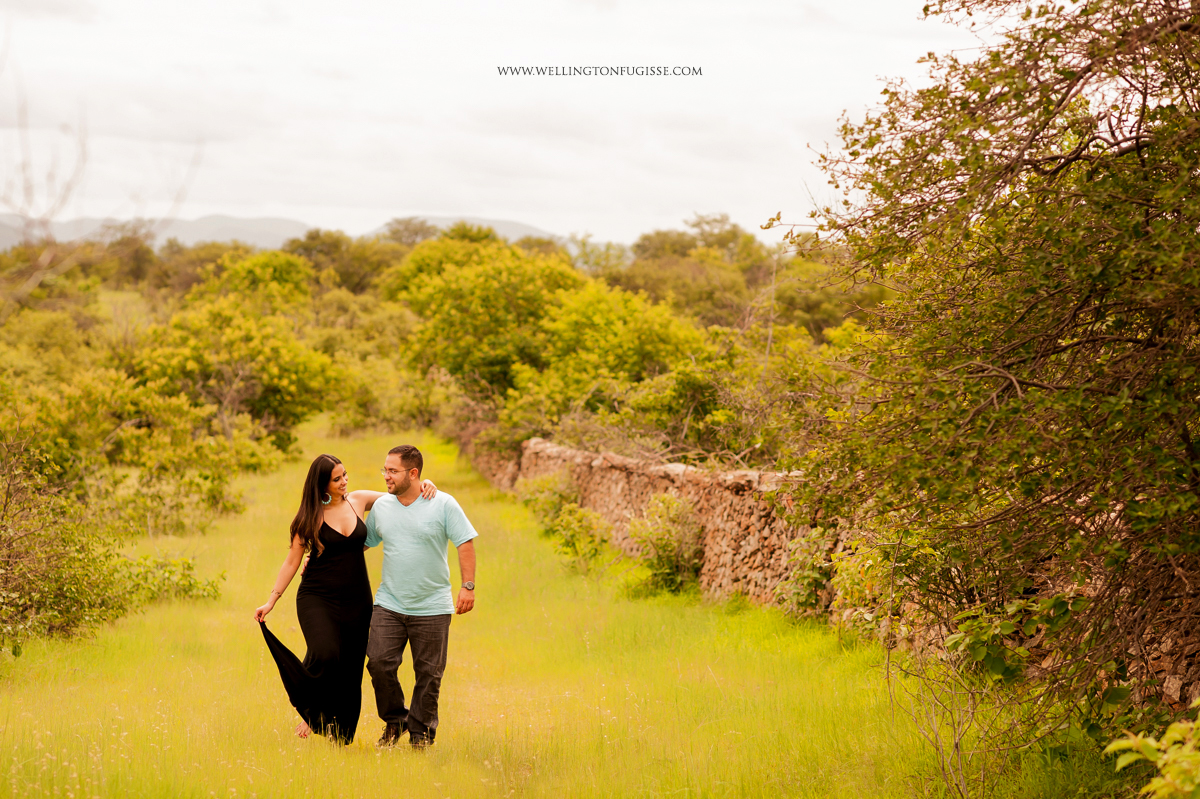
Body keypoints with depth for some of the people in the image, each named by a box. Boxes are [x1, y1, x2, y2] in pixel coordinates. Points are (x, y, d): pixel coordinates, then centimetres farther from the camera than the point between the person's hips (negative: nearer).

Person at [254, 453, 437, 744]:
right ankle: (310, 713, 0)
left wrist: (424, 486, -2)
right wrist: (272, 600, -3)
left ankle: (340, 738, 13)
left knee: (350, 671, 2)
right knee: (324, 654, -26)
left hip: (356, 600, 3)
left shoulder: (358, 500, 5)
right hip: (317, 597, -3)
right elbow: (292, 561, 1)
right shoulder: (310, 516, -3)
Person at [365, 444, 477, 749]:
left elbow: (465, 544, -4)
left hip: (432, 608, -3)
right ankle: (394, 720, 12)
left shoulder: (443, 504, -6)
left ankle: (421, 732, 19)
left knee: (428, 673, 3)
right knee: (379, 662, -10)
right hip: (389, 604, 3)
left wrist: (468, 586, -11)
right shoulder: (380, 506, 6)